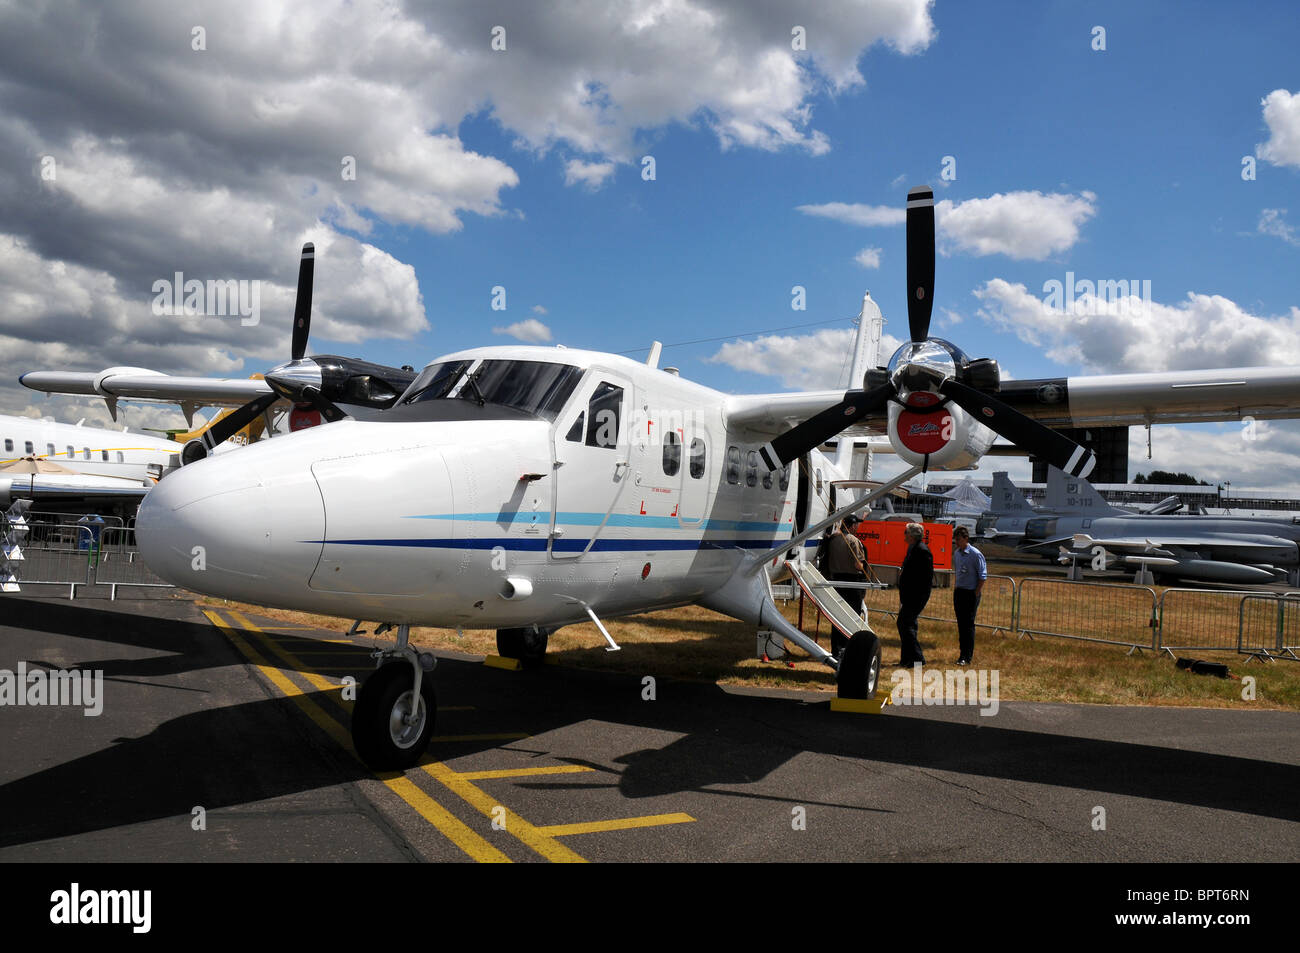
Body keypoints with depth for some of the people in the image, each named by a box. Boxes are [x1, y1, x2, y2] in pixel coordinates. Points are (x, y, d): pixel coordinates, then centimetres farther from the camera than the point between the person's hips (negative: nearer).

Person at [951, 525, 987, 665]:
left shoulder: (975, 554, -12)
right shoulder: (956, 553, 9)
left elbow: (982, 576, -10)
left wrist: (976, 594, -12)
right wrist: (955, 589, 15)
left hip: (971, 593, -7)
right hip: (958, 592, 7)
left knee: (968, 624, -5)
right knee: (961, 623, 10)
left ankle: (967, 657, -1)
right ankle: (962, 652, 18)